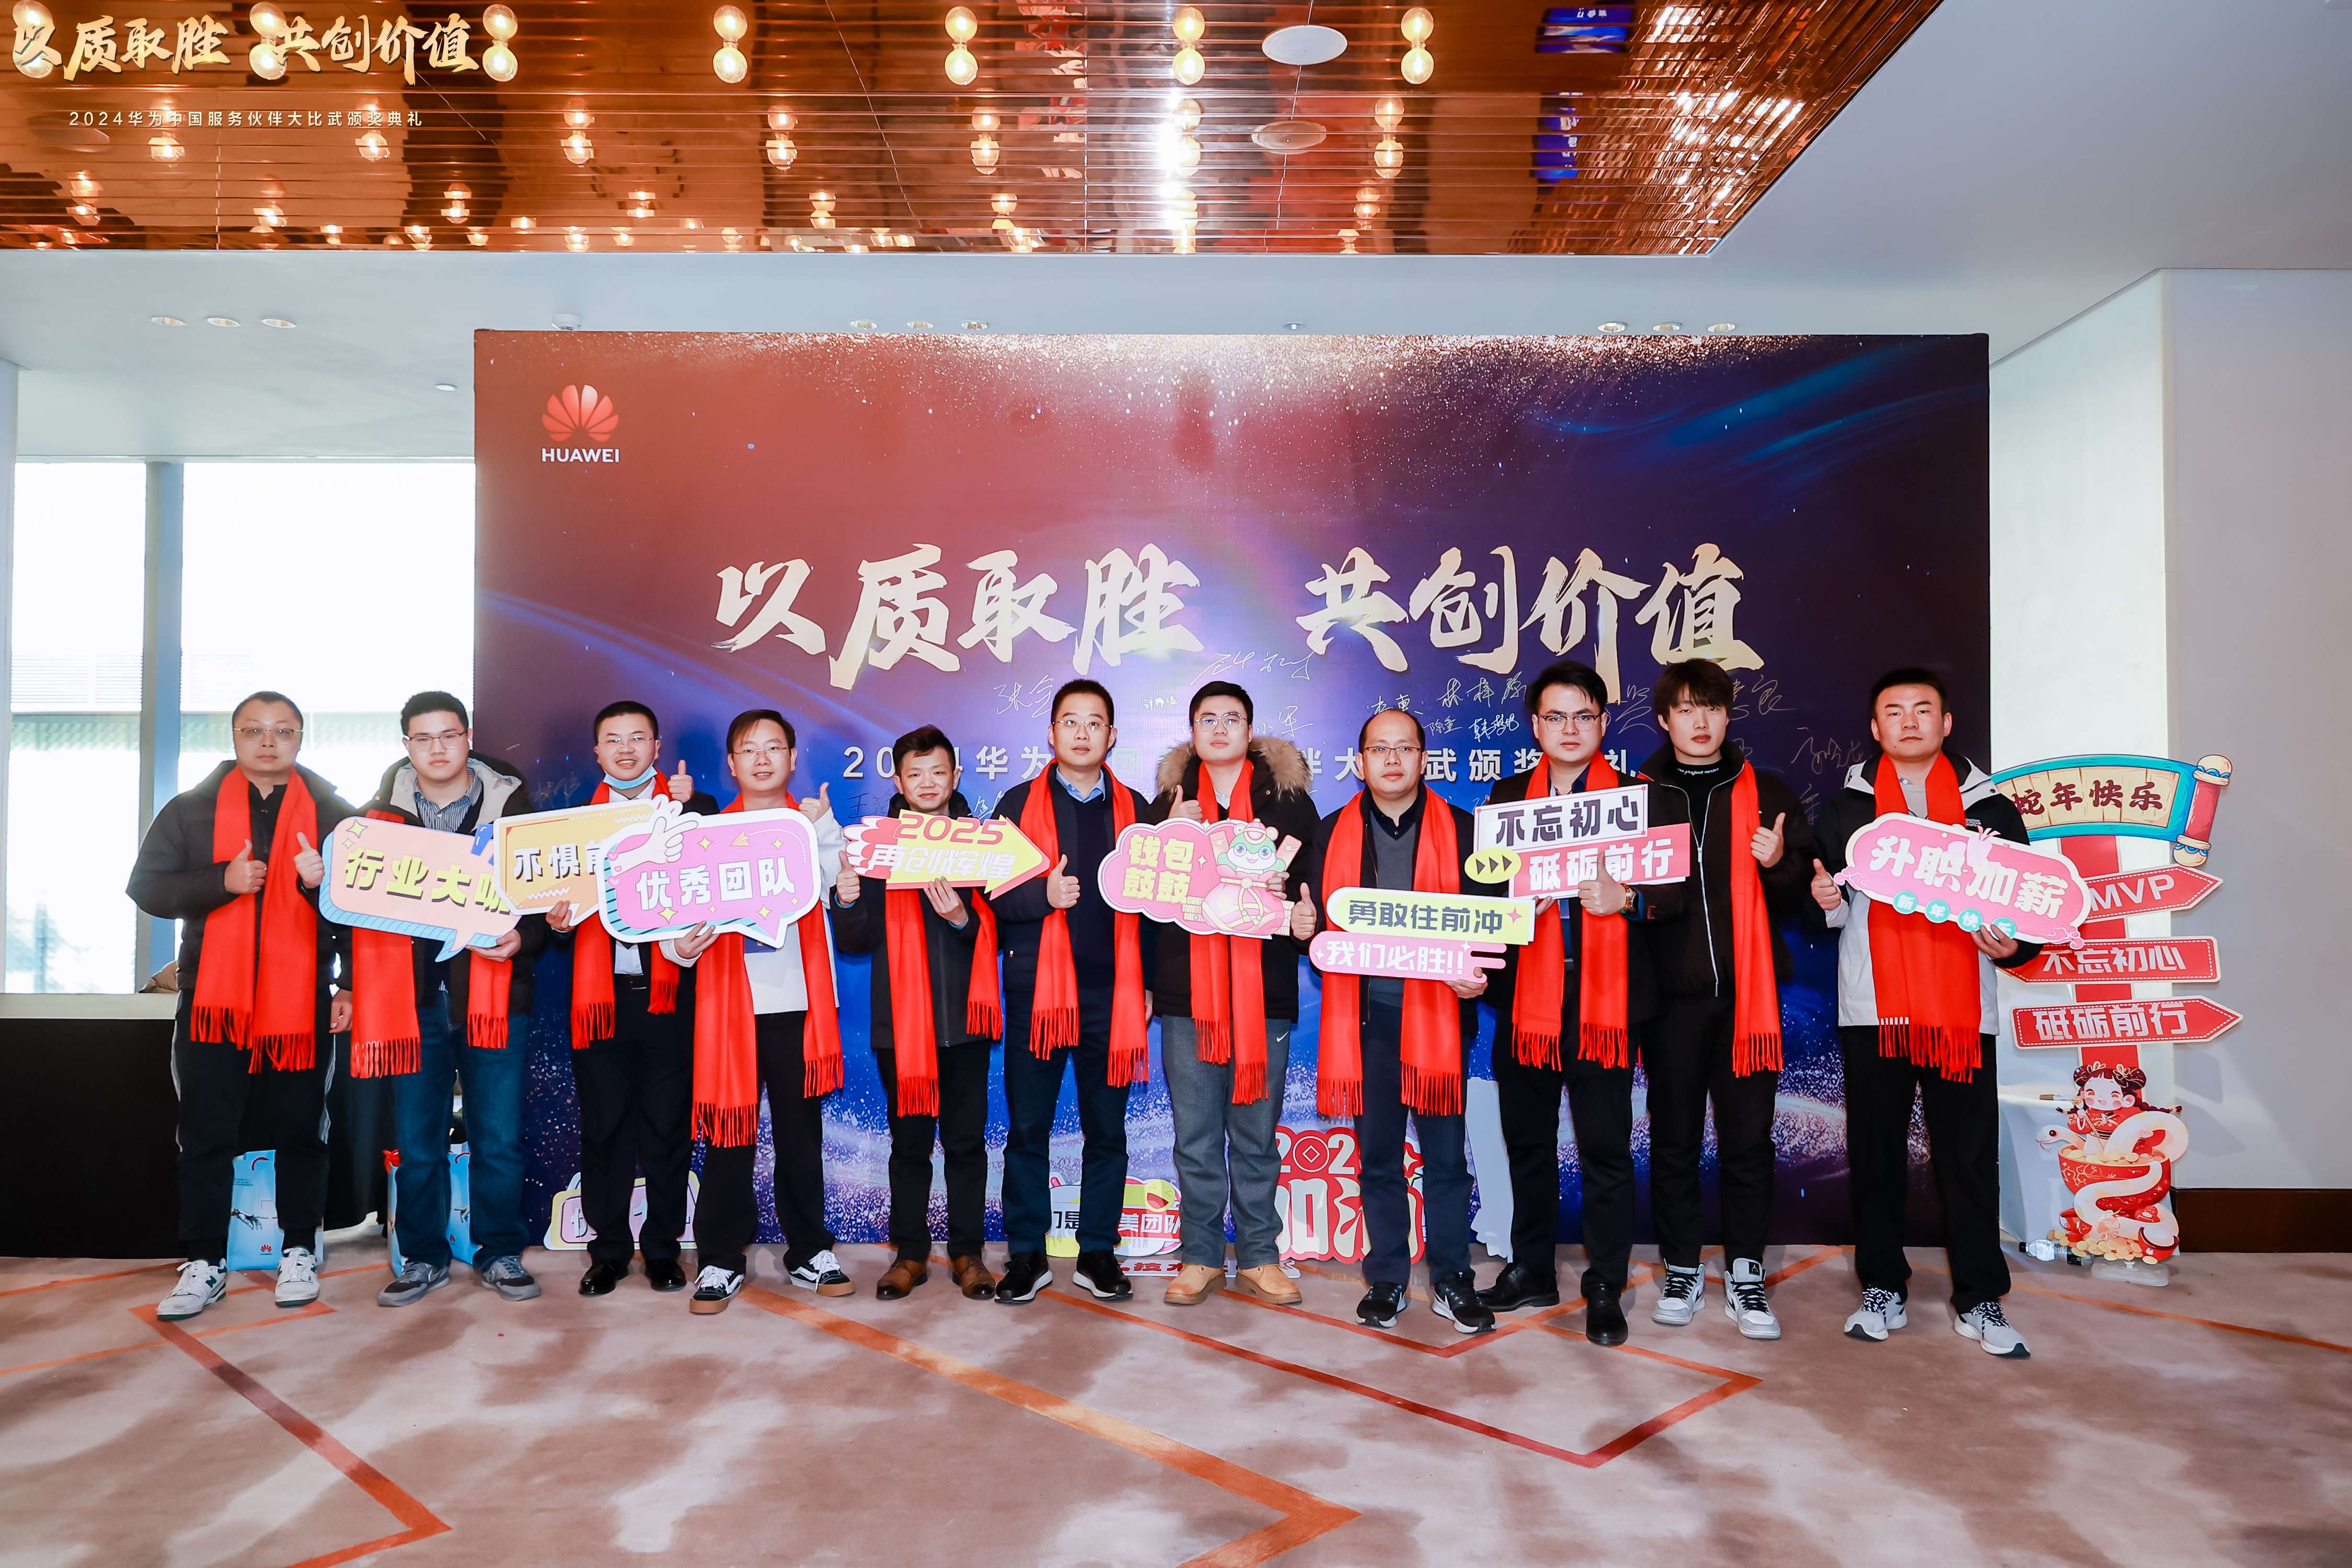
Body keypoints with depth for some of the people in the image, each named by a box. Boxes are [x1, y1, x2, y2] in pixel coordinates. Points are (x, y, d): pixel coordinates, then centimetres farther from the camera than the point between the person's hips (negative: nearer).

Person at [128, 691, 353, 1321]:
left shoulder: (335, 815, 4)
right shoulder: (190, 810, 6)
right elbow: (147, 887, -1)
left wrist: (350, 968, -16)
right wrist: (221, 881, -17)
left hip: (301, 1001, 0)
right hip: (212, 1000, 1)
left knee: (300, 1133, 7)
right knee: (206, 1136, 4)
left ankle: (298, 1252, 20)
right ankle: (205, 1263, 14)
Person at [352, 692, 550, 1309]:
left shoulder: (511, 806, 3)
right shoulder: (381, 813, 8)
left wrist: (523, 939, -17)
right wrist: (358, 992, -4)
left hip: (492, 996, -1)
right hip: (413, 998, 2)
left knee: (498, 1139, 3)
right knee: (415, 1142, 8)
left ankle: (500, 1253, 18)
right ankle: (424, 1258, 23)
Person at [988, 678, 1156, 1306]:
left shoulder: (1133, 808, 10)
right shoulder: (1020, 803, 6)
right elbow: (995, 894, -1)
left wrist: (1148, 983, 5)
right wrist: (1044, 894, -19)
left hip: (1111, 993, 1)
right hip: (1036, 988, -1)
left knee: (1106, 1130, 7)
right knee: (1027, 1129, 4)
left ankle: (1098, 1253, 19)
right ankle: (1026, 1255, 16)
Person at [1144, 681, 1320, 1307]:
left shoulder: (1288, 797, 5)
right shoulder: (1169, 803, 8)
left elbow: (1315, 881, 5)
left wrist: (1306, 917, -16)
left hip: (1264, 991, -1)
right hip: (1187, 991, 1)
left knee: (1256, 1135, 8)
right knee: (1195, 1138, 6)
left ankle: (1258, 1255, 20)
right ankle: (1201, 1256, 19)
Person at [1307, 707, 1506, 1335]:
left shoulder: (1461, 830, 6)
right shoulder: (1332, 834, 9)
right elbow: (1317, 921, 10)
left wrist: (1478, 974, -13)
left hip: (1438, 1011, -1)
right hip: (1364, 1013, 1)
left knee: (1446, 1153, 4)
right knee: (1378, 1154, 9)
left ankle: (1452, 1281, 17)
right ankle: (1386, 1280, 20)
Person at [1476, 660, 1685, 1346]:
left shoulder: (1641, 797, 4)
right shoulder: (1508, 797, 11)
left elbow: (1676, 888, -2)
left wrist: (1626, 899, -20)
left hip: (1606, 994, -3)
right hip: (1525, 993, 3)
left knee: (1605, 1145, 1)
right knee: (1527, 1139, 12)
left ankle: (1605, 1289, 14)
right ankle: (1532, 1271, 27)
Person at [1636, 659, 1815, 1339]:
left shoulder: (1768, 795, 9)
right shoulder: (1640, 796, 8)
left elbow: (1798, 899, 9)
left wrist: (1780, 866, -11)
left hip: (1747, 990, 0)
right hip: (1671, 992, 0)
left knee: (1748, 1138, 4)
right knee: (1673, 1137, 6)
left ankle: (1745, 1273, 17)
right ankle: (1682, 1271, 18)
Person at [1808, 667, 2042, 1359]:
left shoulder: (1990, 809, 10)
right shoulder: (1843, 809, 10)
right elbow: (1818, 906, 10)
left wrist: (2012, 946, -9)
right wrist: (1825, 904, -13)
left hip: (1962, 1011, 0)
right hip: (1872, 1010, 0)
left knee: (1970, 1157, 2)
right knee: (1875, 1153, 6)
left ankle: (1979, 1300, 13)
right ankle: (1882, 1289, 17)